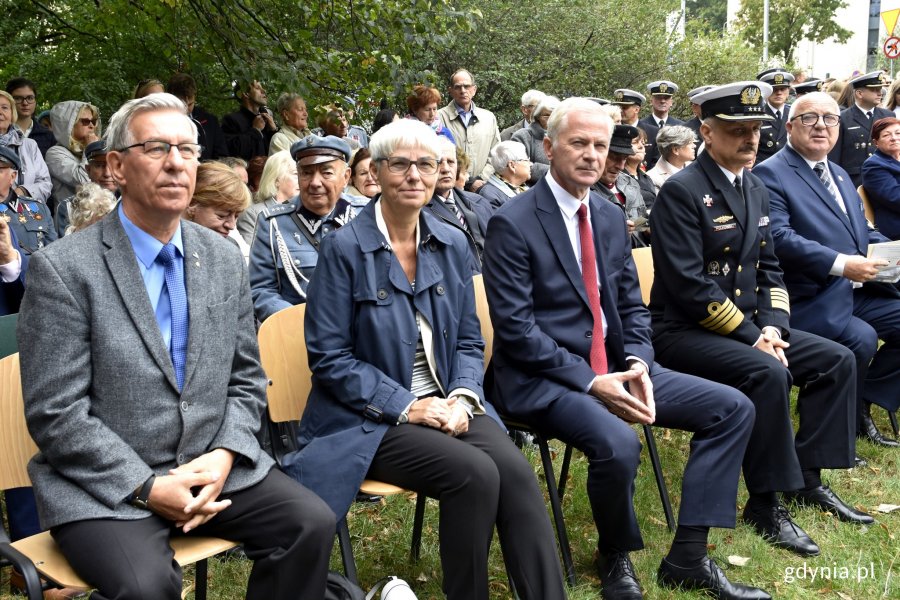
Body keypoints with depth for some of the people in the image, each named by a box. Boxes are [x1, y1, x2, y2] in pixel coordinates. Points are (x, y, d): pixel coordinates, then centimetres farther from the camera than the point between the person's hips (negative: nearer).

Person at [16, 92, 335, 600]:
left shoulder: (226, 259, 7)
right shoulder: (63, 269, -9)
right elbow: (55, 414, -10)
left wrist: (224, 455, -7)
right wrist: (147, 487, -16)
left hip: (212, 467, 5)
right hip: (104, 486, -5)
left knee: (312, 524, -15)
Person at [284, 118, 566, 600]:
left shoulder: (453, 245, 7)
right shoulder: (345, 248, -8)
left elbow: (468, 341, 12)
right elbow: (328, 356, -10)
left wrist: (462, 397, -8)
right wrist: (407, 406, -16)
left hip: (446, 404, 5)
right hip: (370, 419, -4)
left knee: (515, 470, -24)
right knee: (476, 474, -27)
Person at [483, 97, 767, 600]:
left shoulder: (611, 218, 11)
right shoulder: (513, 224, -11)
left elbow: (632, 307, 14)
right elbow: (515, 329, -16)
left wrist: (637, 363, -6)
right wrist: (590, 382, -20)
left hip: (613, 368, 8)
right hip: (542, 379, -7)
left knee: (734, 408, -1)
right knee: (618, 443, -34)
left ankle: (688, 558, 2)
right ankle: (616, 557, -2)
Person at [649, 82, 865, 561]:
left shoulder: (756, 190, 11)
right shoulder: (681, 191, -15)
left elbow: (768, 269, 13)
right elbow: (689, 287, -21)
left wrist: (772, 327, -5)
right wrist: (752, 337, -20)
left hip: (746, 324, 9)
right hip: (685, 332, -9)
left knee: (836, 360, 0)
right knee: (767, 373, -30)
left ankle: (807, 477, 9)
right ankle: (766, 505, -16)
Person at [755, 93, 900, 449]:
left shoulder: (839, 175, 21)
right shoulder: (770, 174, -8)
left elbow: (862, 232, 25)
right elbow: (778, 236, -20)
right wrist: (841, 264, -27)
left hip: (860, 291, 9)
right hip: (811, 299, -9)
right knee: (862, 338, -29)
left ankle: (864, 403, 11)